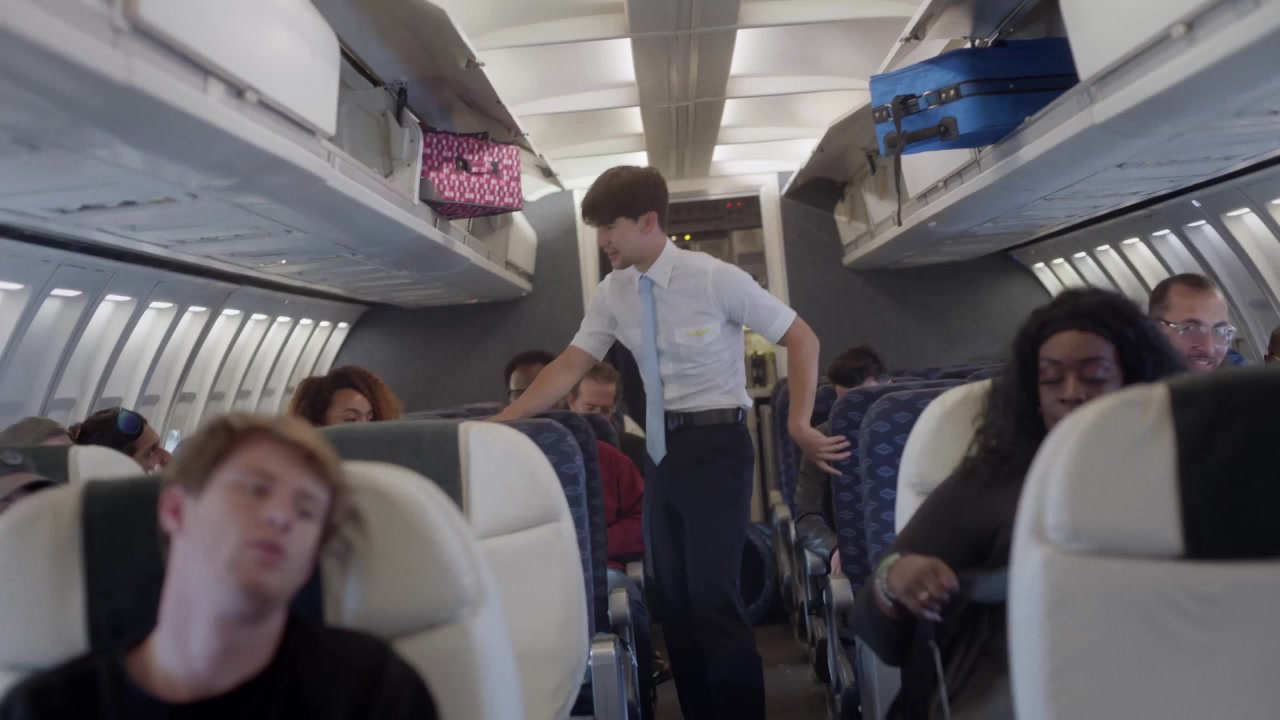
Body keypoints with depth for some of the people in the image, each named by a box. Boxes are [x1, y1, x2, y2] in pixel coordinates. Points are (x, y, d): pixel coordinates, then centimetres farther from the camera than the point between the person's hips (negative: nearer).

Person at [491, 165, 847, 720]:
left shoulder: (714, 278, -14)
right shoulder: (613, 293, 2)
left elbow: (801, 339, -8)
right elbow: (570, 367, 2)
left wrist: (799, 426, -14)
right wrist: (500, 422, -6)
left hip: (715, 442, -6)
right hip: (661, 445, 6)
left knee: (713, 595, -8)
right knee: (672, 596, 12)